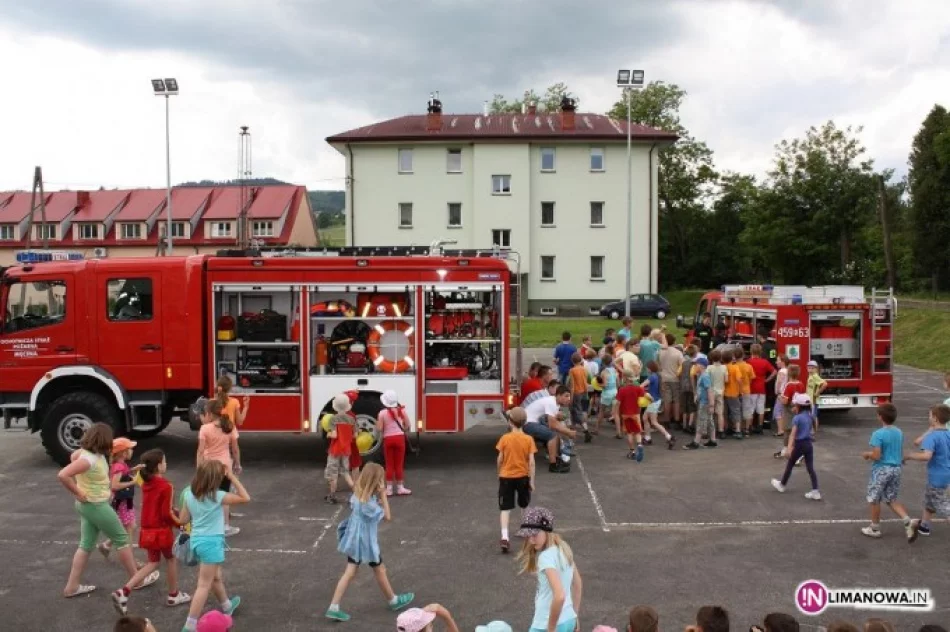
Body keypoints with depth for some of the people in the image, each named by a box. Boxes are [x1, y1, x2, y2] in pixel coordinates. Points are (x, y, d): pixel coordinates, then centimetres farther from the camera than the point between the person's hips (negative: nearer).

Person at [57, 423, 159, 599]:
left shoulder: (92, 453, -1)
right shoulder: (89, 459, -28)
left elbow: (73, 456, 21)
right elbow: (62, 475, -35)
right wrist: (79, 493, -23)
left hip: (90, 505, 9)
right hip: (96, 506, -9)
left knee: (86, 544, 16)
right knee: (122, 539, 5)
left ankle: (72, 586, 22)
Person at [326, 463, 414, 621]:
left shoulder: (358, 495, -6)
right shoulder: (369, 503, -30)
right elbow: (388, 517, -19)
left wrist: (379, 498, 0)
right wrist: (384, 495, -20)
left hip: (355, 539, 7)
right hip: (366, 541, -7)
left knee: (350, 573, 10)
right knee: (380, 570, 14)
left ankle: (333, 608, 9)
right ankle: (393, 601, 35)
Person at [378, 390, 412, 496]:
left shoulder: (382, 413, -11)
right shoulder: (402, 410, -5)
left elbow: (379, 429, -11)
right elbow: (407, 425, -2)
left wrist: (377, 421, 8)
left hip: (388, 439, -1)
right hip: (400, 437, 1)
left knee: (389, 465, 8)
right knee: (399, 464, 9)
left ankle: (389, 489, 11)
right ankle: (400, 488, 15)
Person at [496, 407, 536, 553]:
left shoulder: (505, 438, -9)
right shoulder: (528, 439, -7)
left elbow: (500, 459, -3)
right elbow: (531, 462, -9)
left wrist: (499, 474, 14)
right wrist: (532, 481, -2)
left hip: (506, 477, -1)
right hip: (523, 476, 2)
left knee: (505, 508, -2)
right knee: (524, 506, 23)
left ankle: (504, 537, -16)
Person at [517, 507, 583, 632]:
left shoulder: (546, 557, -22)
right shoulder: (563, 548, 5)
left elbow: (559, 596, -32)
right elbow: (578, 584, 15)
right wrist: (574, 616, 21)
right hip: (568, 621, 9)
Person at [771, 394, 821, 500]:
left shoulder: (796, 418, -14)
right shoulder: (809, 417, 6)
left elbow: (793, 434, -21)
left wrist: (789, 448, -25)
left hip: (799, 445, -6)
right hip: (809, 444, 6)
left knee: (790, 465, 13)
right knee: (810, 468, 5)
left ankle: (782, 485, 28)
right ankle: (815, 491, -2)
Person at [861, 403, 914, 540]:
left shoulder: (878, 434, -18)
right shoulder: (899, 433, 4)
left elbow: (876, 456, -20)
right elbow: (901, 453, 13)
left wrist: (866, 454, -1)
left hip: (881, 469, -7)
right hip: (896, 469, 7)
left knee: (874, 500, 10)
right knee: (891, 499, 17)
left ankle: (874, 529, 20)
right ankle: (908, 522, -1)